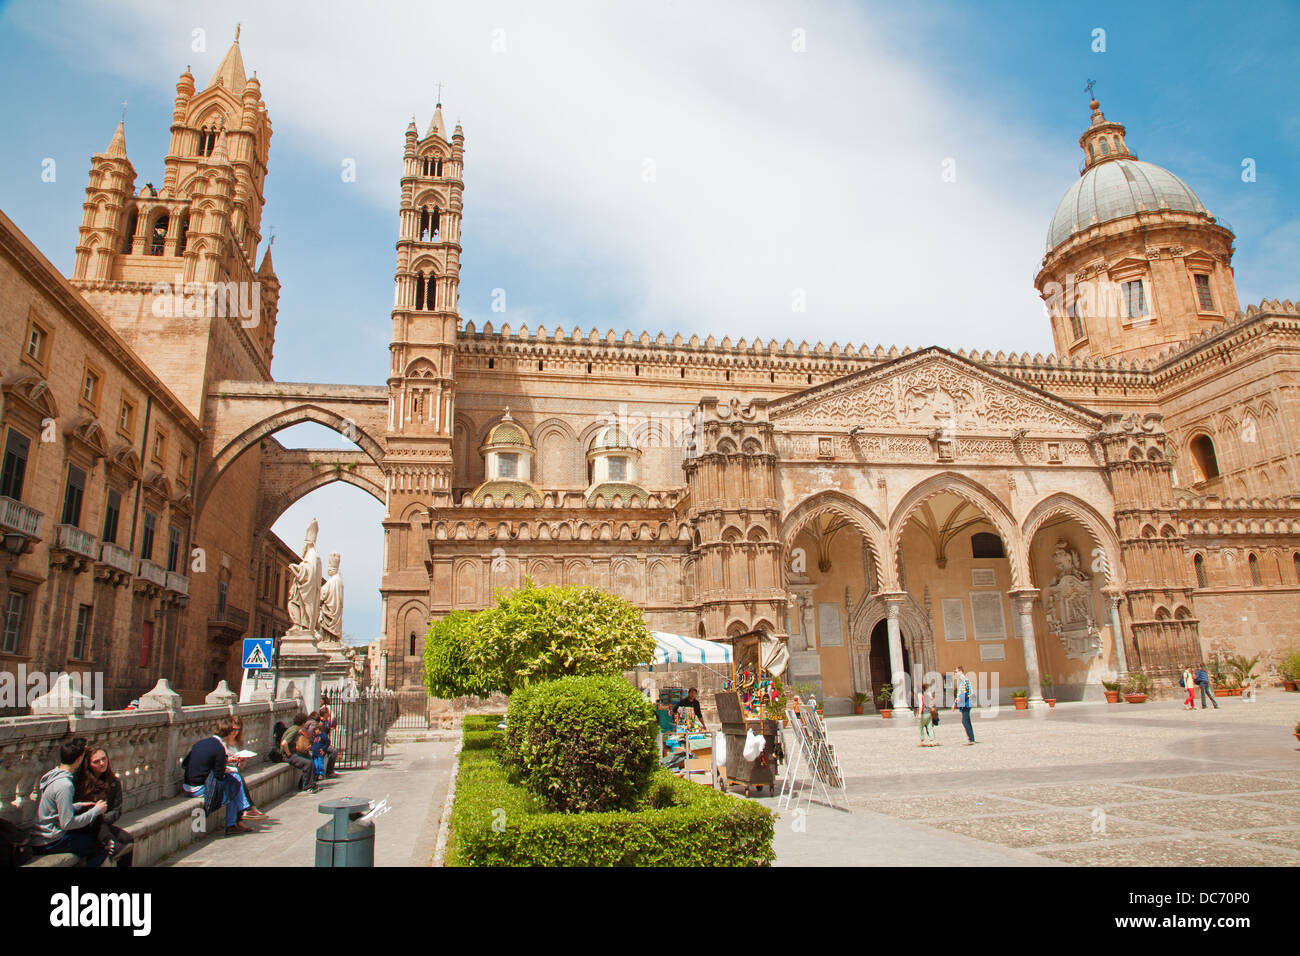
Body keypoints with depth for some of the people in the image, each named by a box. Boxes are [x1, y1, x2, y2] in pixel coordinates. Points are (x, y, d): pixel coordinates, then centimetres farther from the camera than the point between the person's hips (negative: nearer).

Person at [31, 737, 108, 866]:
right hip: (48, 843, -10)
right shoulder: (64, 784, -25)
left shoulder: (52, 774, 5)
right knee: (101, 847, -7)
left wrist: (79, 806, 13)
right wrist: (96, 810, -14)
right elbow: (67, 823, -23)